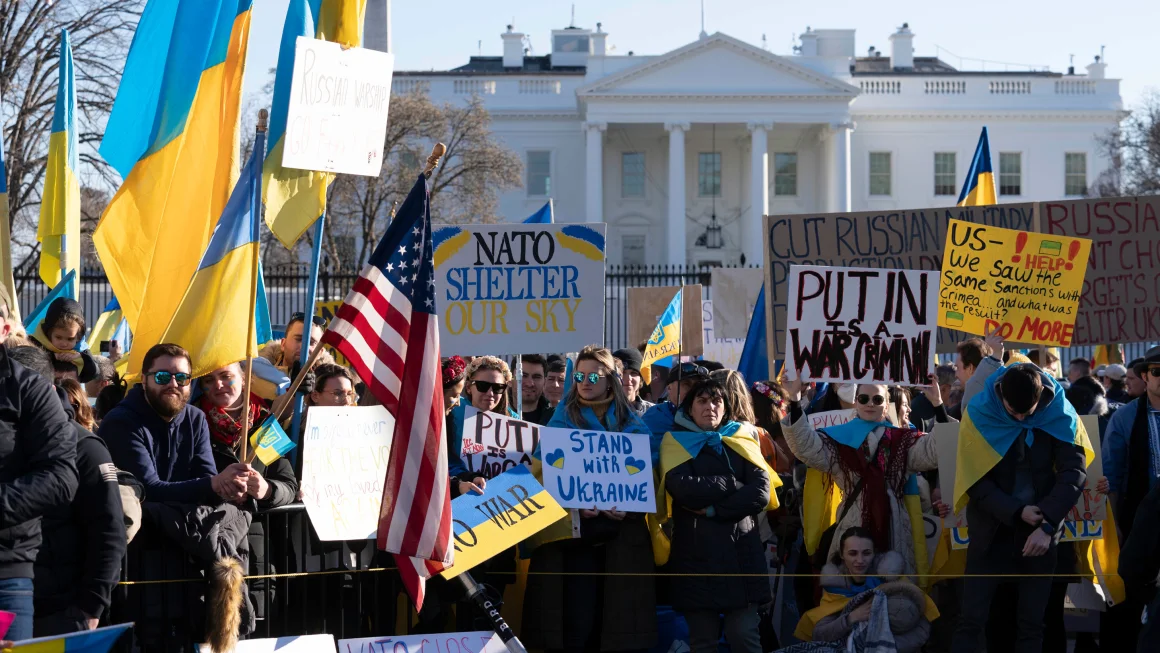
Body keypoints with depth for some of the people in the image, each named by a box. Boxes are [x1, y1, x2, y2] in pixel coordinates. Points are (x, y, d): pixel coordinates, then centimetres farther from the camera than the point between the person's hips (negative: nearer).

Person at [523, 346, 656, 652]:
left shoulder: (633, 426, 10)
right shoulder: (562, 420, 7)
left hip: (622, 537, 1)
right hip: (573, 533, -1)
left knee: (618, 621, 0)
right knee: (575, 623, -8)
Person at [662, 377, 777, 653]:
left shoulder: (740, 441, 12)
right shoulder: (676, 443, 7)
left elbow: (761, 493, -2)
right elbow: (683, 488, -12)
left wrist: (714, 509, -10)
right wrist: (734, 485, -5)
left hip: (741, 552, 1)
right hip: (696, 554, -1)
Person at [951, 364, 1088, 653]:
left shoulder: (1060, 414, -6)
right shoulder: (980, 412, -8)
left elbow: (1074, 471, -10)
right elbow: (975, 479, -7)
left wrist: (1048, 524, -21)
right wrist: (1017, 512, -18)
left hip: (1040, 530, 1)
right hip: (992, 529, -1)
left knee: (1032, 623, 4)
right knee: (972, 619, -4)